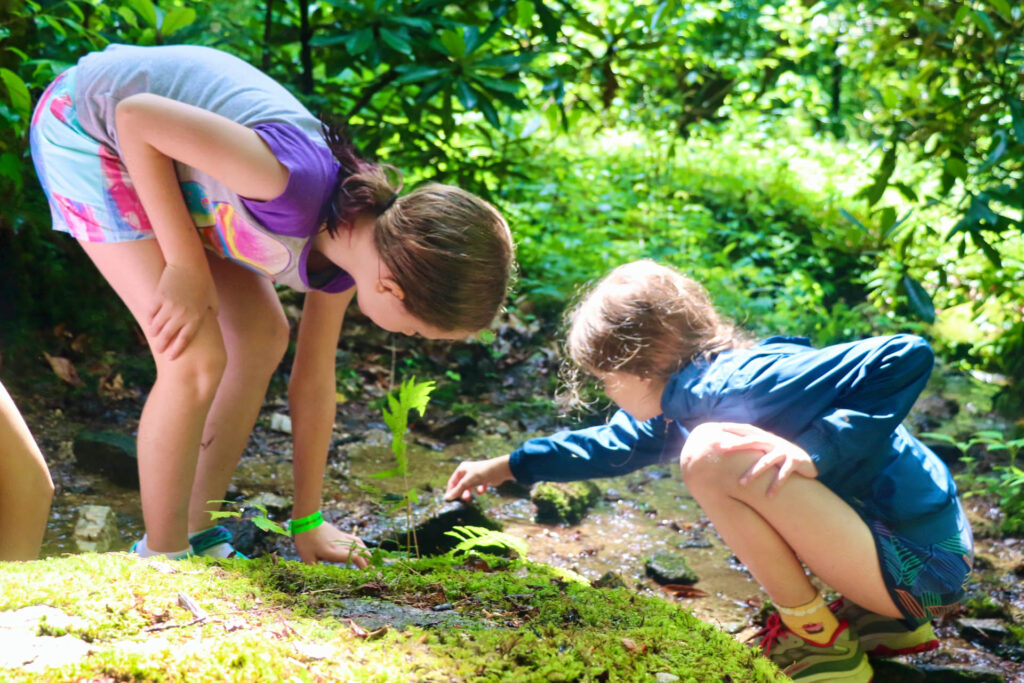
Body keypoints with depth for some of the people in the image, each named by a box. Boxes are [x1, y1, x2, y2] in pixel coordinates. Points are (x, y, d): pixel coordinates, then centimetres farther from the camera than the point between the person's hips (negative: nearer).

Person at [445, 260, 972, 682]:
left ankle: (819, 640, -5)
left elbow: (908, 357, -27)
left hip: (923, 566, -10)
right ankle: (886, 620, 16)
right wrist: (507, 466, 35)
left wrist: (816, 450, -28)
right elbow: (617, 443, 31)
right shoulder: (683, 397, 10)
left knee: (711, 456, -22)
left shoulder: (738, 384, -20)